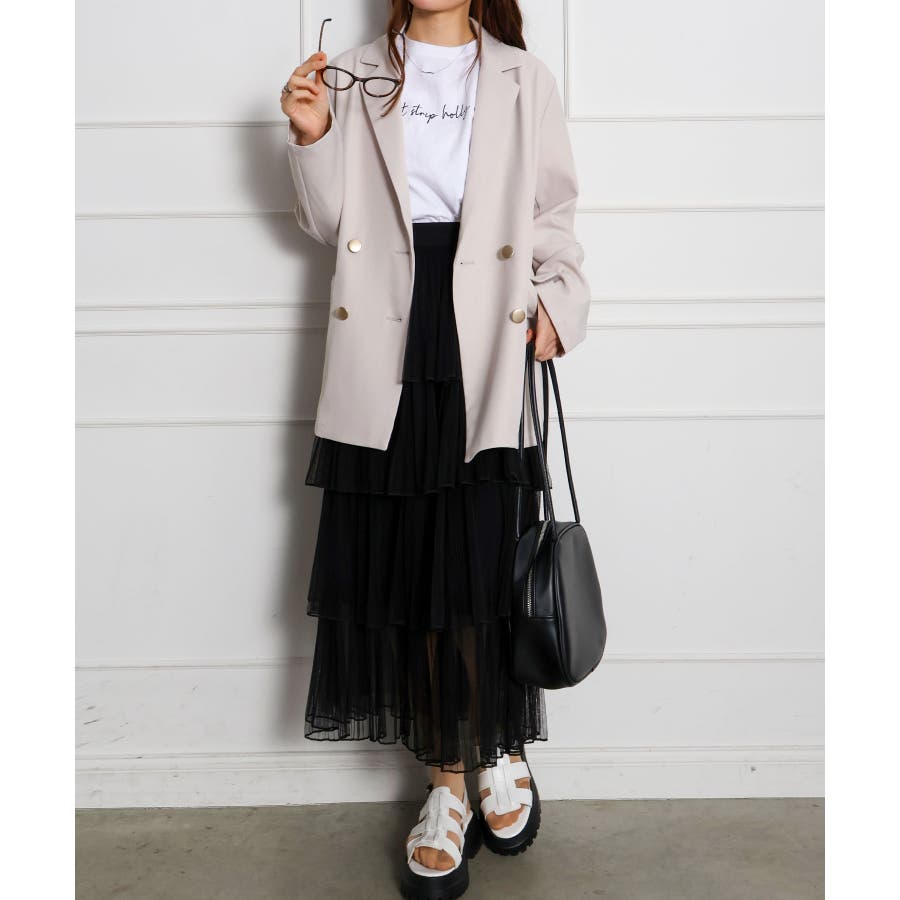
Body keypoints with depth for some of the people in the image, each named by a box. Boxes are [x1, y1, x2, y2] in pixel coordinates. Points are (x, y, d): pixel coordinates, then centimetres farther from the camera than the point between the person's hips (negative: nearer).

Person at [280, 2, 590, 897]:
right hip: (389, 351, 2)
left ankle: (500, 752, 23)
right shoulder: (356, 79, 13)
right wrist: (313, 139, -4)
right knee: (401, 565, 3)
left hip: (486, 354, -1)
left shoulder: (524, 81, 12)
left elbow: (554, 216, 11)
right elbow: (329, 224, 10)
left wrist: (557, 301, -4)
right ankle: (447, 782, 20)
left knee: (482, 564, -4)